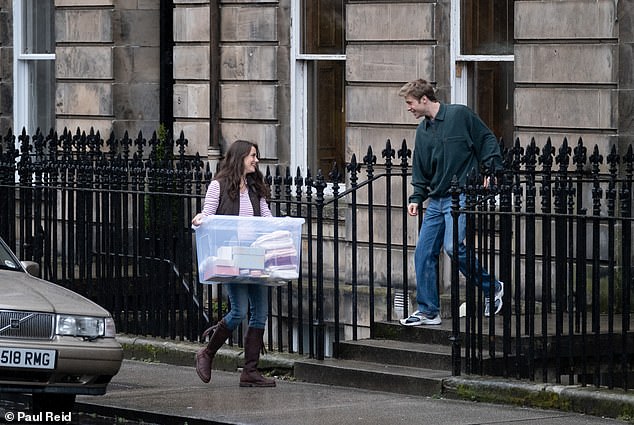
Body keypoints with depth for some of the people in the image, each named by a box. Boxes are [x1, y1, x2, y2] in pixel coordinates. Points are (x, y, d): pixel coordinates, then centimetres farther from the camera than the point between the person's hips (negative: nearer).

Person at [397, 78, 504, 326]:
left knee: (453, 246, -22)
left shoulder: (460, 115, -4)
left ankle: (492, 288, -3)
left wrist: (491, 171, -12)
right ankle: (428, 311, 9)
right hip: (436, 200, 7)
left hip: (462, 195, -7)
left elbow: (487, 141, -2)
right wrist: (416, 198, 8)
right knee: (424, 253, 1)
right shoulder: (423, 131, 15)